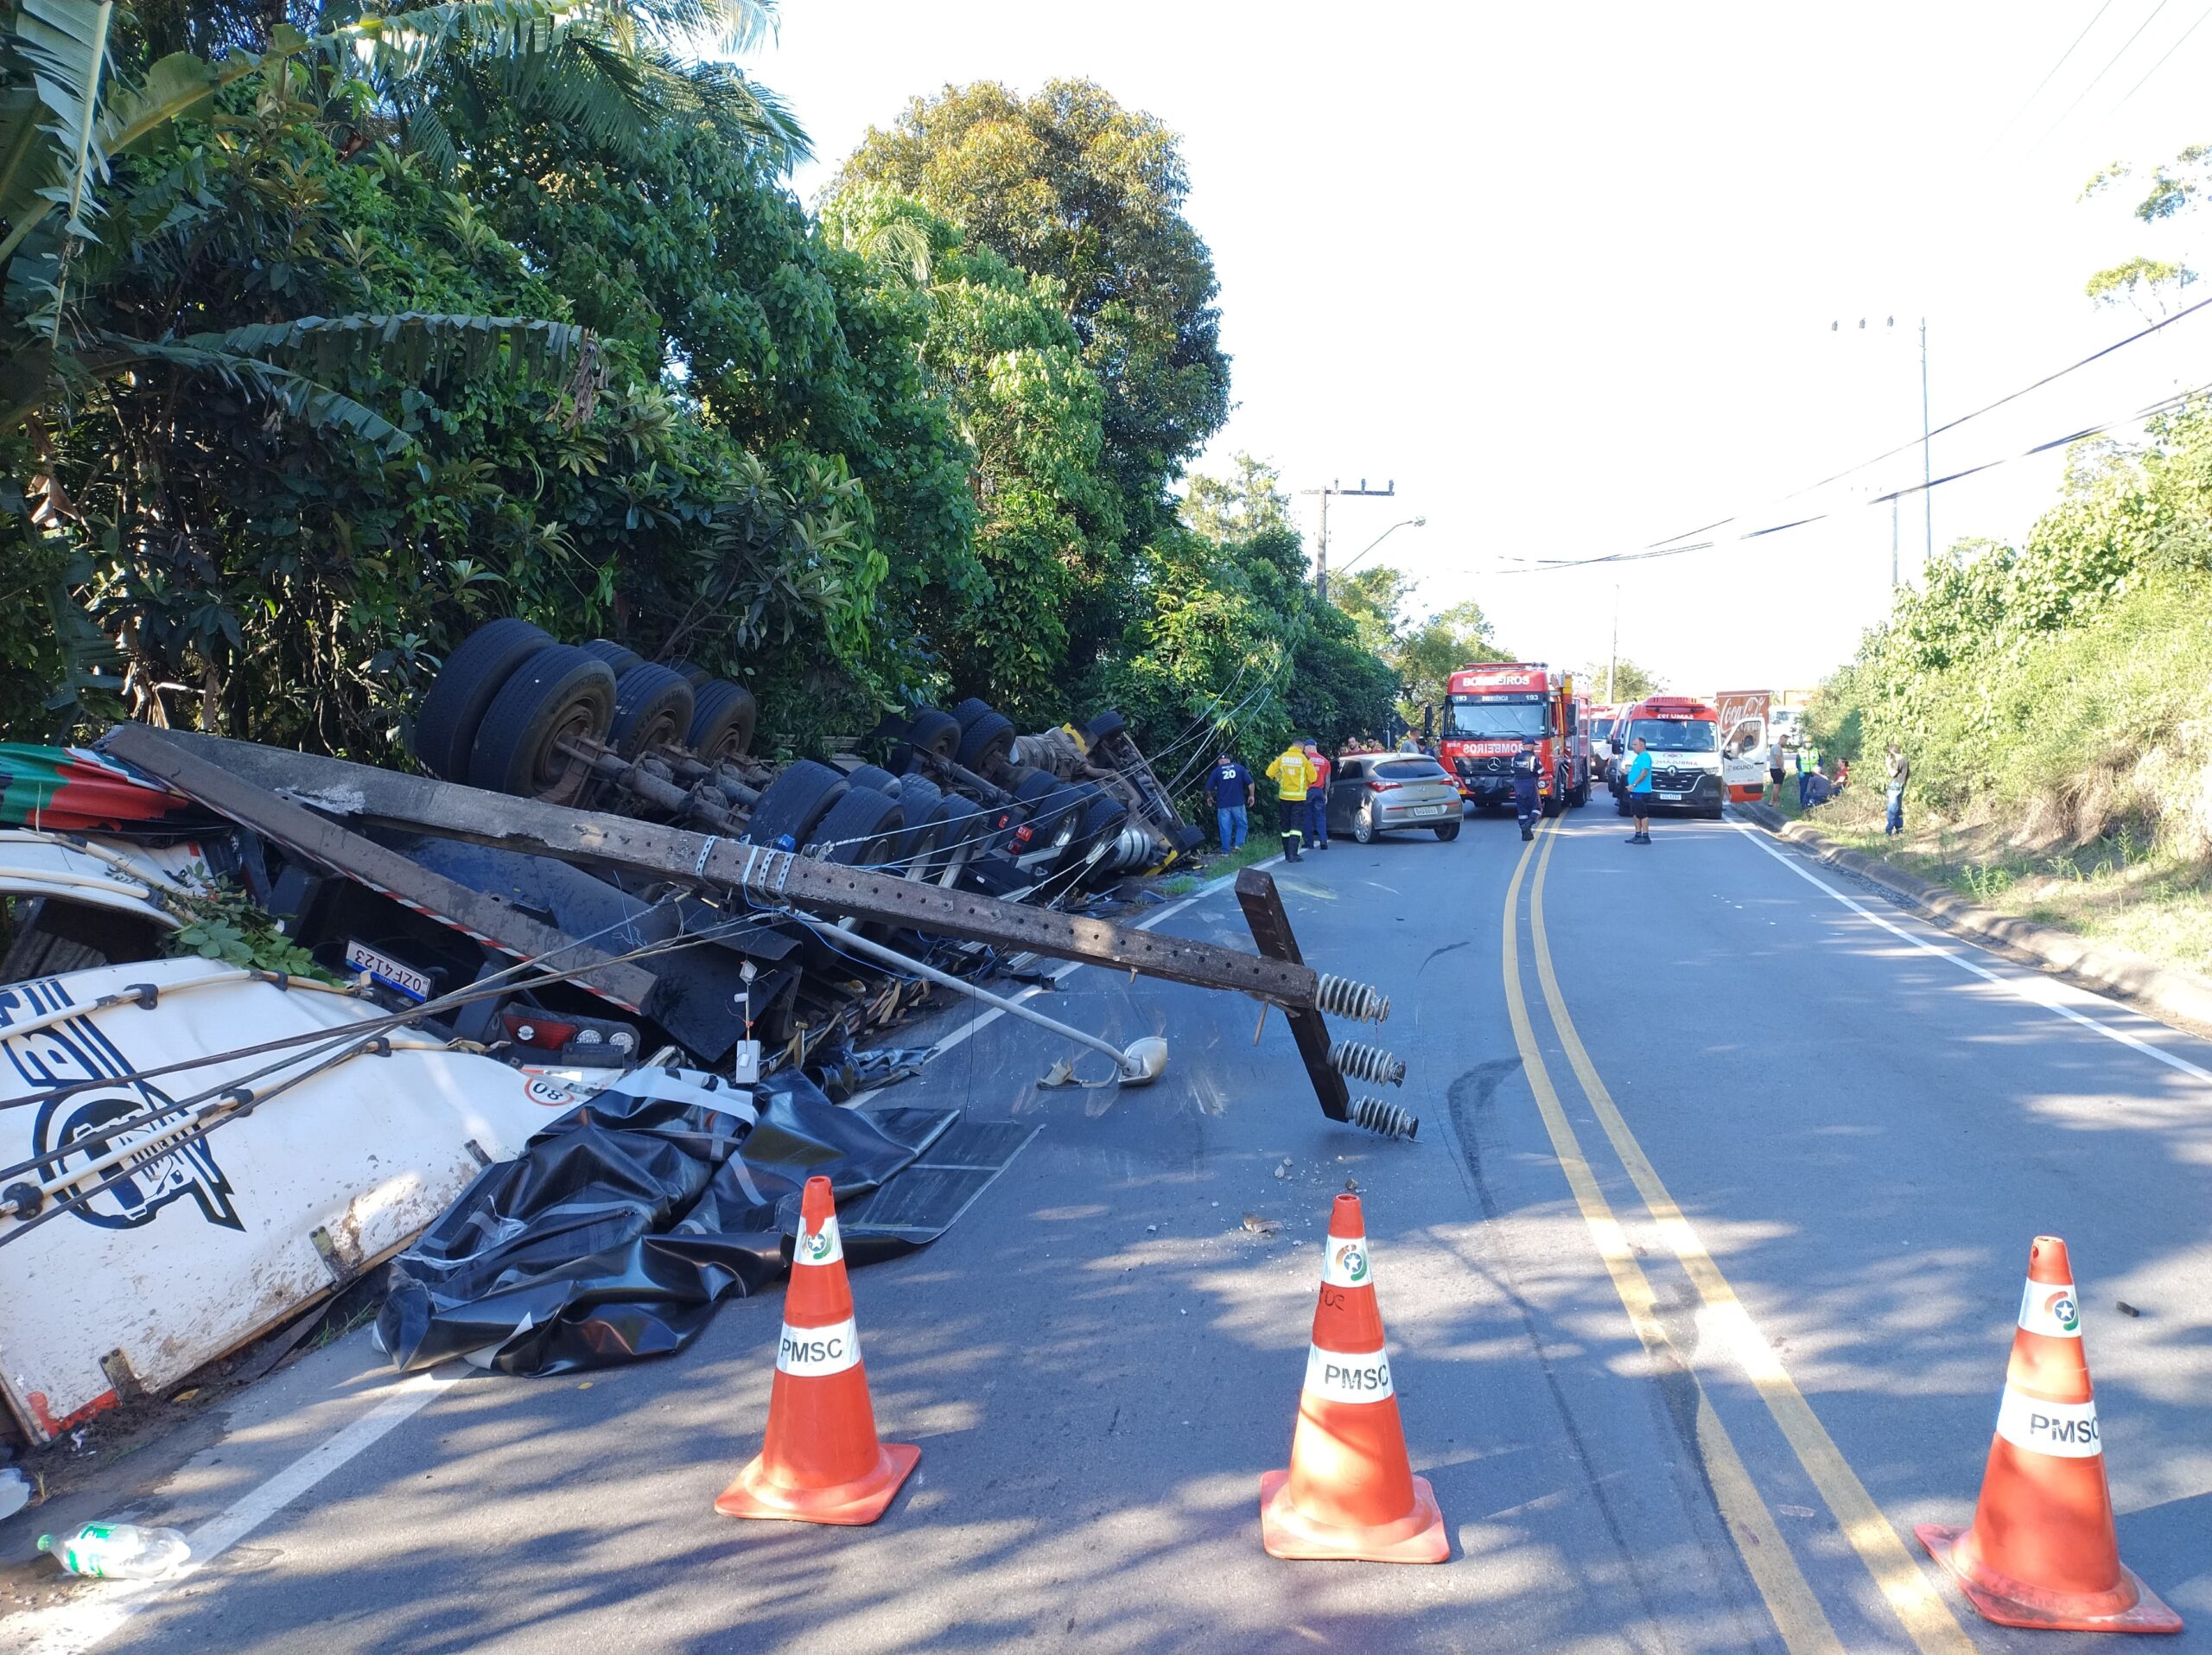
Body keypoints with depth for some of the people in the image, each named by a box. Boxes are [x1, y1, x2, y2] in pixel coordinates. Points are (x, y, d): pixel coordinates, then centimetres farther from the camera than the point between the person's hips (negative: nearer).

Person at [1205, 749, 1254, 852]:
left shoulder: (1216, 771, 2)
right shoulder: (1240, 768, 5)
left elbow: (1209, 788, 2)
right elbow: (1250, 783, 1)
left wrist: (1209, 797, 21)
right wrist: (1251, 795, 14)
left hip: (1223, 804, 0)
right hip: (1238, 803, 0)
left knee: (1225, 828, 5)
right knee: (1242, 825, 15)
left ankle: (1225, 851, 7)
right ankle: (1238, 844, -1)